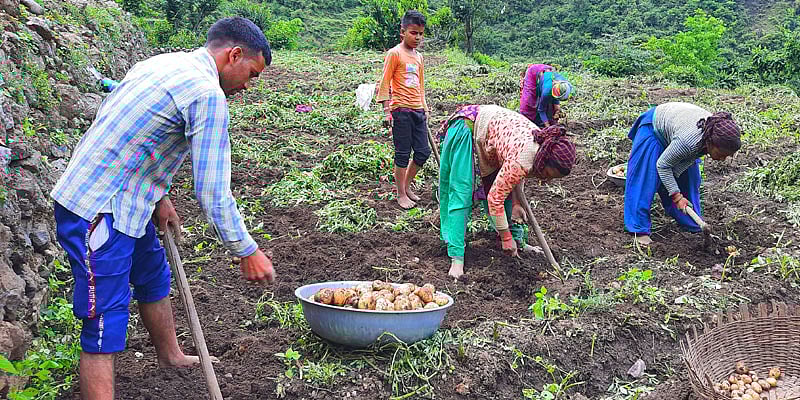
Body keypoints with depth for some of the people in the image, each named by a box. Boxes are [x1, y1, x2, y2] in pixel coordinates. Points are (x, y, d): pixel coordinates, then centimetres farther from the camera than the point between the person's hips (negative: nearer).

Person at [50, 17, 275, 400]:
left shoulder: (162, 63, 10)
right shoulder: (208, 93, -19)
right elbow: (212, 193, -20)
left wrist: (159, 197, 20)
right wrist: (248, 252, -11)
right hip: (99, 213, -10)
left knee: (154, 279, 27)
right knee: (104, 324, -8)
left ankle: (171, 356, 49)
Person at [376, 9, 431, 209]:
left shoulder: (419, 57, 16)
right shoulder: (395, 53, -5)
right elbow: (384, 84, -7)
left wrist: (425, 108, 21)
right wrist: (387, 111, -11)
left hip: (418, 111, 7)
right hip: (401, 110, -7)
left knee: (423, 152, 8)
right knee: (403, 154, -1)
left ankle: (406, 186, 27)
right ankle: (401, 195, 13)